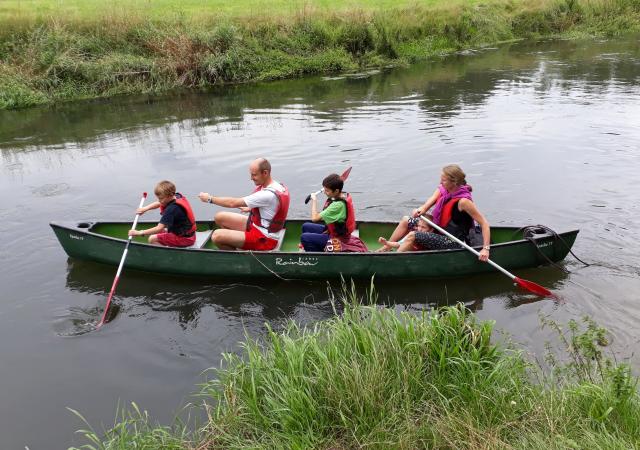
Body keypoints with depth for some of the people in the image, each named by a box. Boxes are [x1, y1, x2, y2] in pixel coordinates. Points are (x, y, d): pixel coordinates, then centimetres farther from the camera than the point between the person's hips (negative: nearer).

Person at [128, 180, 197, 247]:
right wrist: (145, 208, 0)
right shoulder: (177, 196, 0)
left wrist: (139, 233, -26)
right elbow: (158, 203, 16)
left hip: (184, 239, -10)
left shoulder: (171, 209, -25)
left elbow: (159, 228, -29)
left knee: (152, 239, -8)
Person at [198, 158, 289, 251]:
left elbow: (233, 203, -21)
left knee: (217, 236, -22)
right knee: (219, 217, 8)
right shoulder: (276, 186, 1)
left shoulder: (269, 194, -27)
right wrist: (250, 209, 16)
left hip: (264, 239, -10)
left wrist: (209, 198, -9)